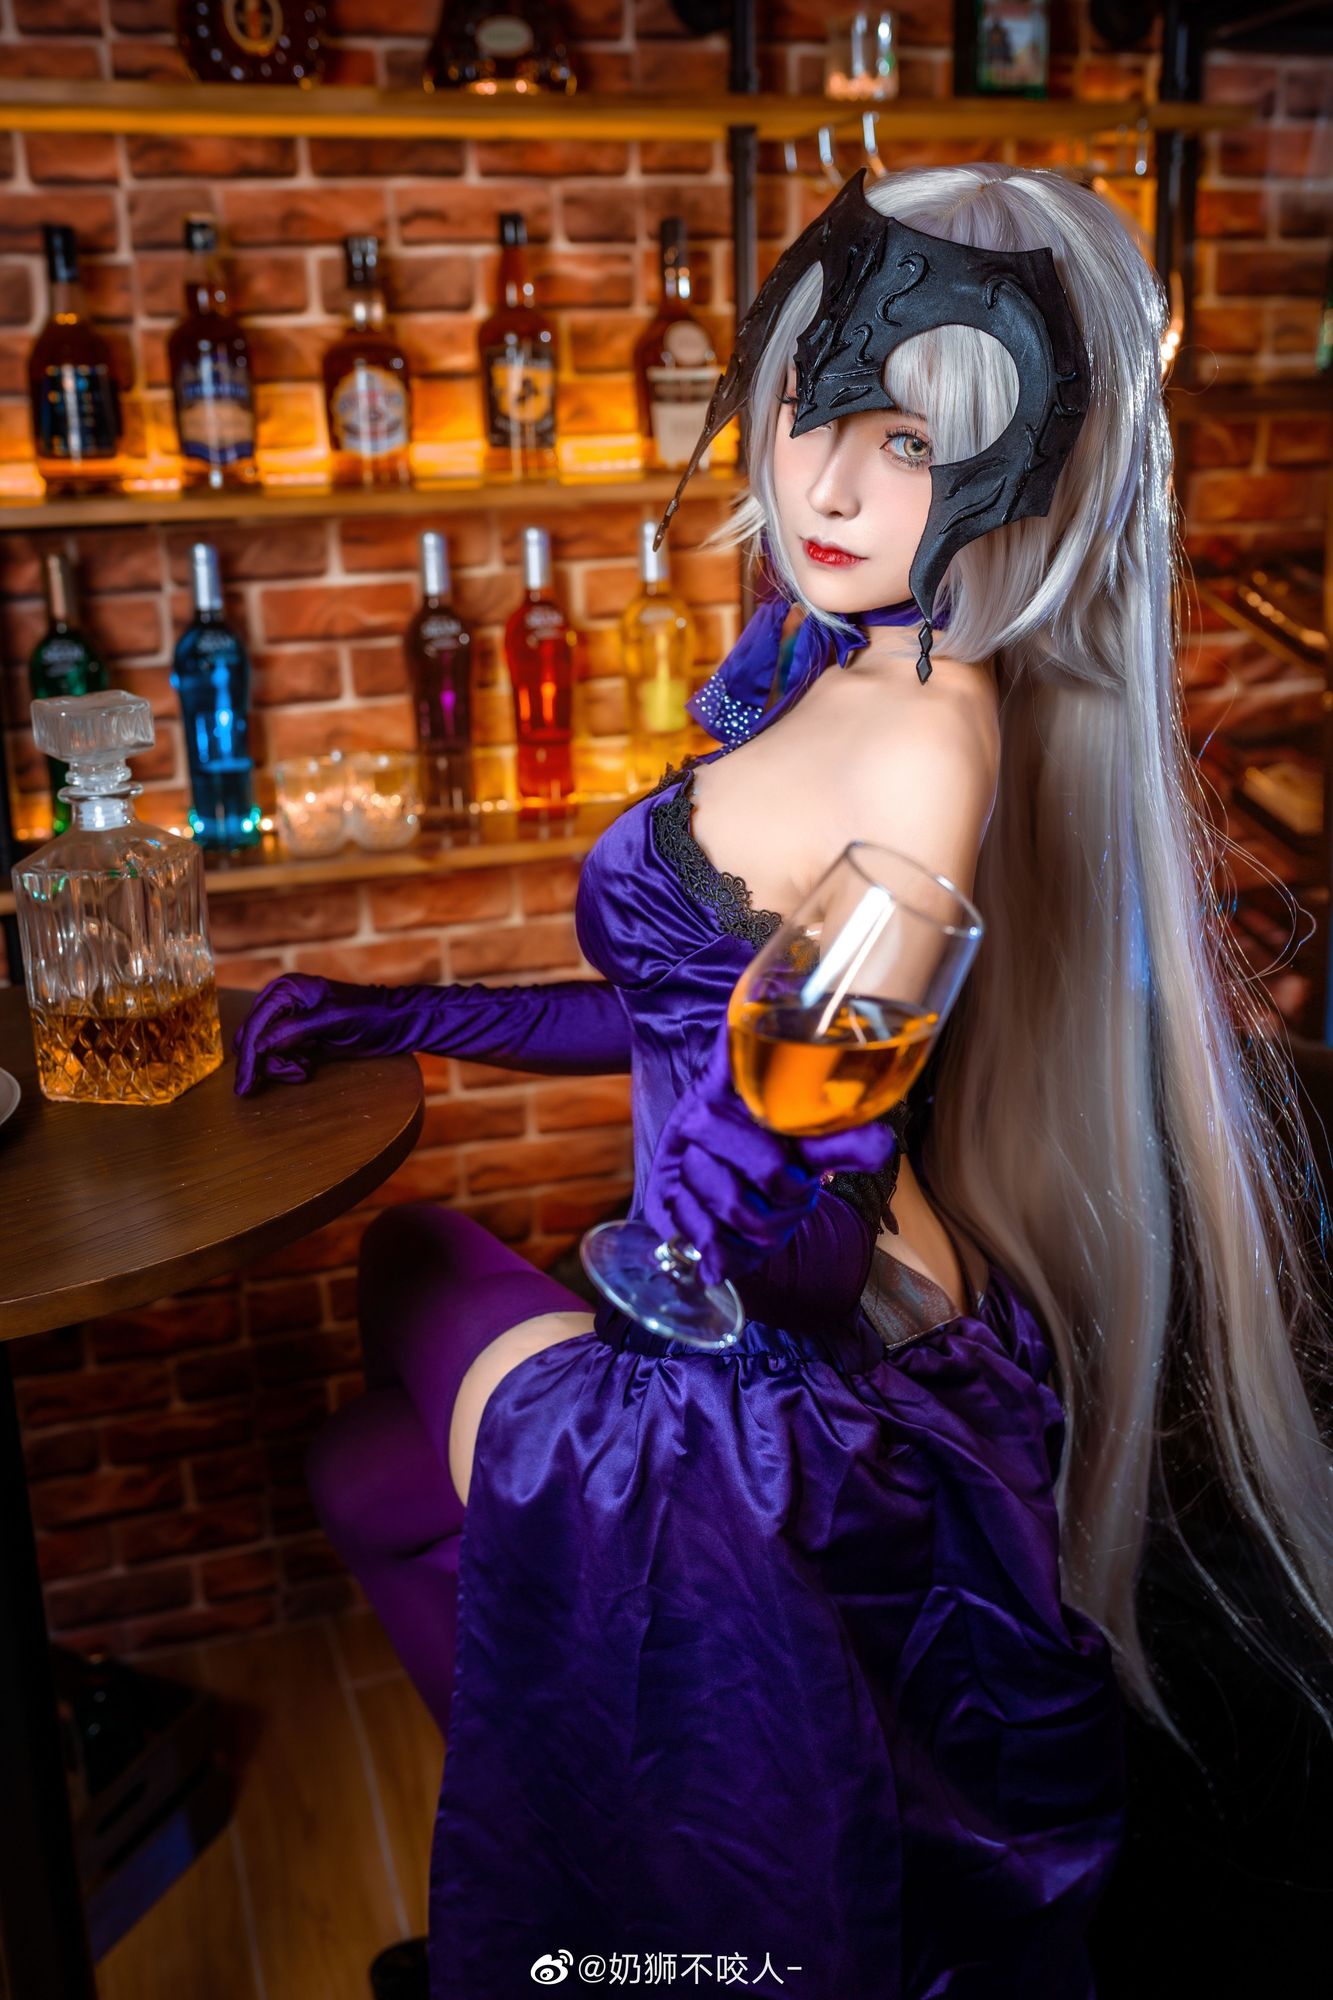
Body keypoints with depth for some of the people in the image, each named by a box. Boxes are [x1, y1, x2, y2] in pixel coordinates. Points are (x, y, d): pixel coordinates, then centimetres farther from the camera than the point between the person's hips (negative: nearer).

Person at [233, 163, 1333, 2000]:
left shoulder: (931, 749, -24)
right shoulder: (831, 680, 3)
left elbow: (807, 1236, -24)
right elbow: (708, 1005, 10)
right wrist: (403, 1018, 8)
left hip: (858, 1397, -8)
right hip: (740, 1331, 8)